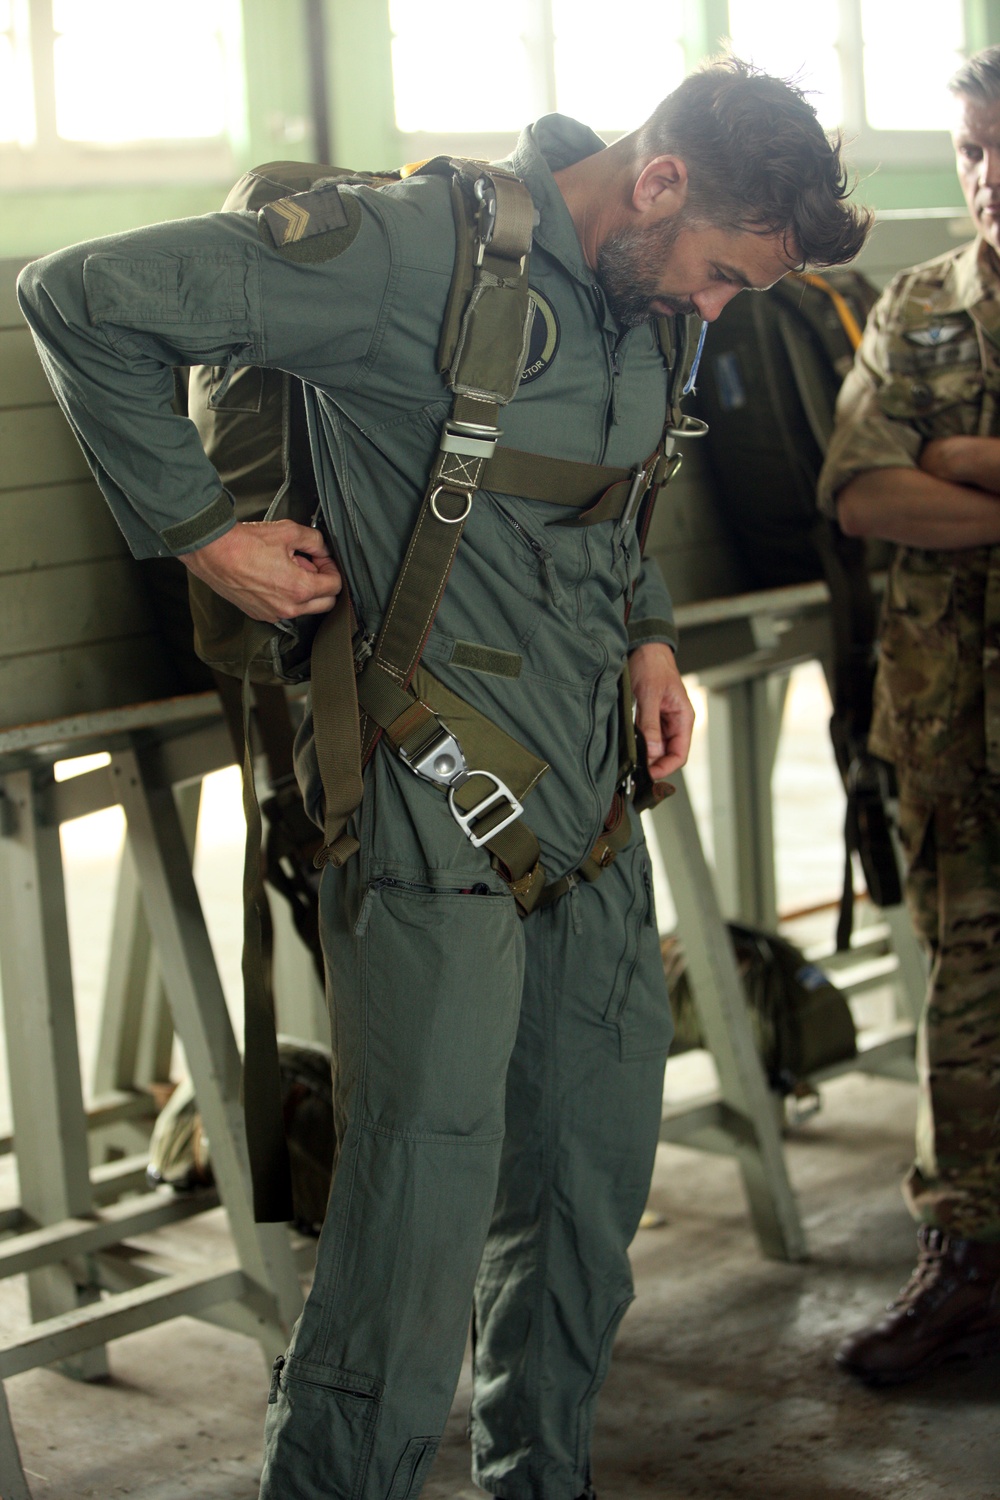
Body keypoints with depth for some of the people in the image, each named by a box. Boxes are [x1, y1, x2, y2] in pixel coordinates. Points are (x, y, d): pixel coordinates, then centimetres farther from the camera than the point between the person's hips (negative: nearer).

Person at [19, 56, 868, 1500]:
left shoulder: (648, 307, 9)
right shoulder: (416, 249, -17)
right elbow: (83, 298, -16)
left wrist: (648, 635, 14)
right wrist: (199, 526, -13)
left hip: (592, 804, 8)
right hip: (439, 824, -8)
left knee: (593, 1179, 16)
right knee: (423, 1200, -6)